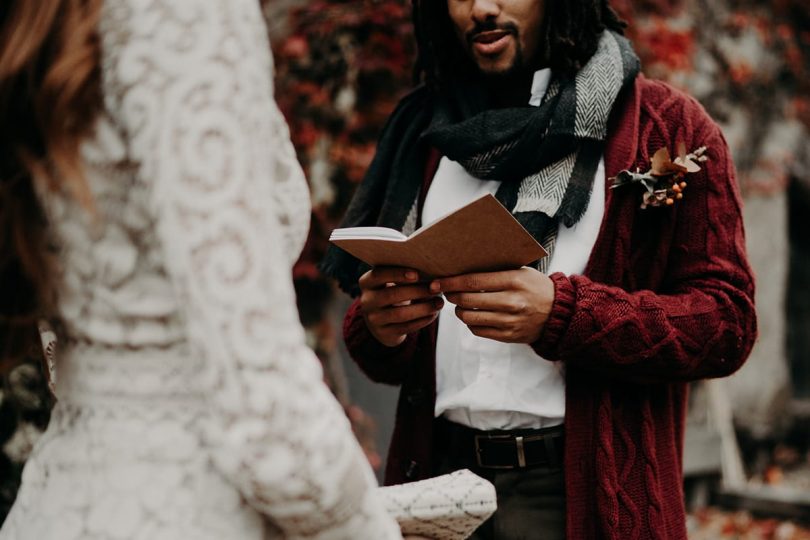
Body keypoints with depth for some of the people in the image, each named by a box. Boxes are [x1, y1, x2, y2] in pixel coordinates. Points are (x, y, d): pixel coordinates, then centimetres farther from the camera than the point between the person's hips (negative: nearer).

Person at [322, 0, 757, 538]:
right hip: (438, 476, 4)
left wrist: (560, 314, -23)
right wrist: (380, 329, -9)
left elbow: (726, 324, -9)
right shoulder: (429, 131, 11)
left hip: (589, 489, -3)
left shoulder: (668, 126, -2)